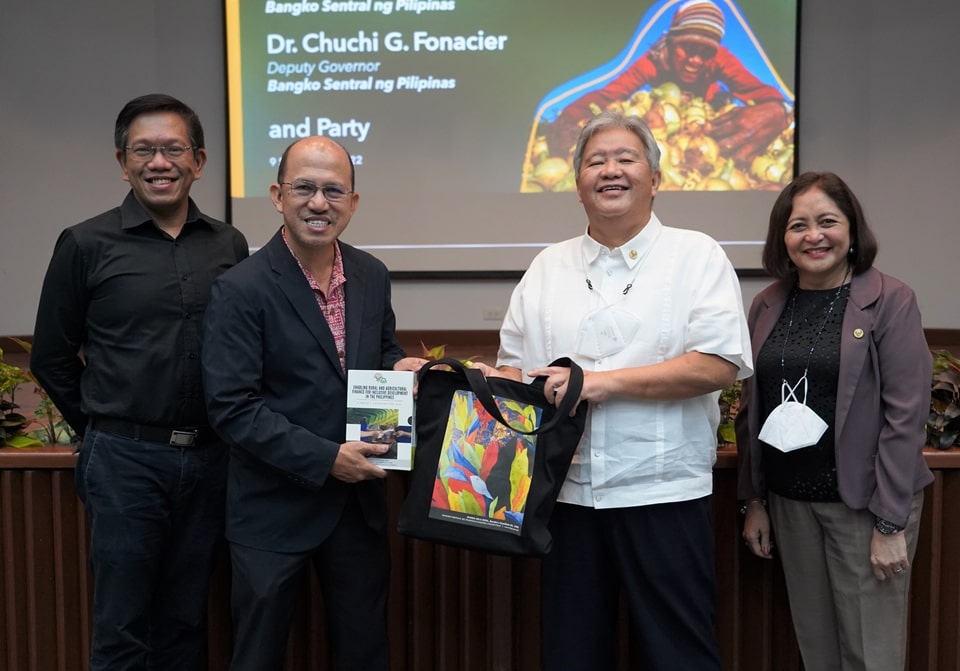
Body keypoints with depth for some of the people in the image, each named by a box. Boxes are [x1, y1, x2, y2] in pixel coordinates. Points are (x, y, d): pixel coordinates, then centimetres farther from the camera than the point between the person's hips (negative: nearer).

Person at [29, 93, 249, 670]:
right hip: (125, 459, -2)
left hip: (209, 458, 3)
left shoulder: (229, 245, 4)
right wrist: (102, 427, 6)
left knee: (187, 622, 15)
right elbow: (51, 357, 4)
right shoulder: (86, 245, -3)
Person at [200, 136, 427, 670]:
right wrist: (323, 458, -22)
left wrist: (399, 366, -6)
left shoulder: (372, 275, 2)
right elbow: (231, 407, -18)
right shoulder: (242, 290, -15)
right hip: (275, 507, -4)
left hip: (359, 500, 5)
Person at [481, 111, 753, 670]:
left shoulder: (698, 256, -1)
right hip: (568, 493, 4)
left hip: (664, 493, -3)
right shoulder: (548, 268, 12)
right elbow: (514, 366, 14)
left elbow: (720, 366, -12)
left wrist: (607, 380, -16)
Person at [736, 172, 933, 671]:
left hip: (863, 503, -4)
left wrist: (891, 523, -14)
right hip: (790, 503, 4)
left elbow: (905, 416, -12)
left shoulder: (890, 302, -8)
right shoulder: (767, 305, 6)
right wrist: (753, 502, 9)